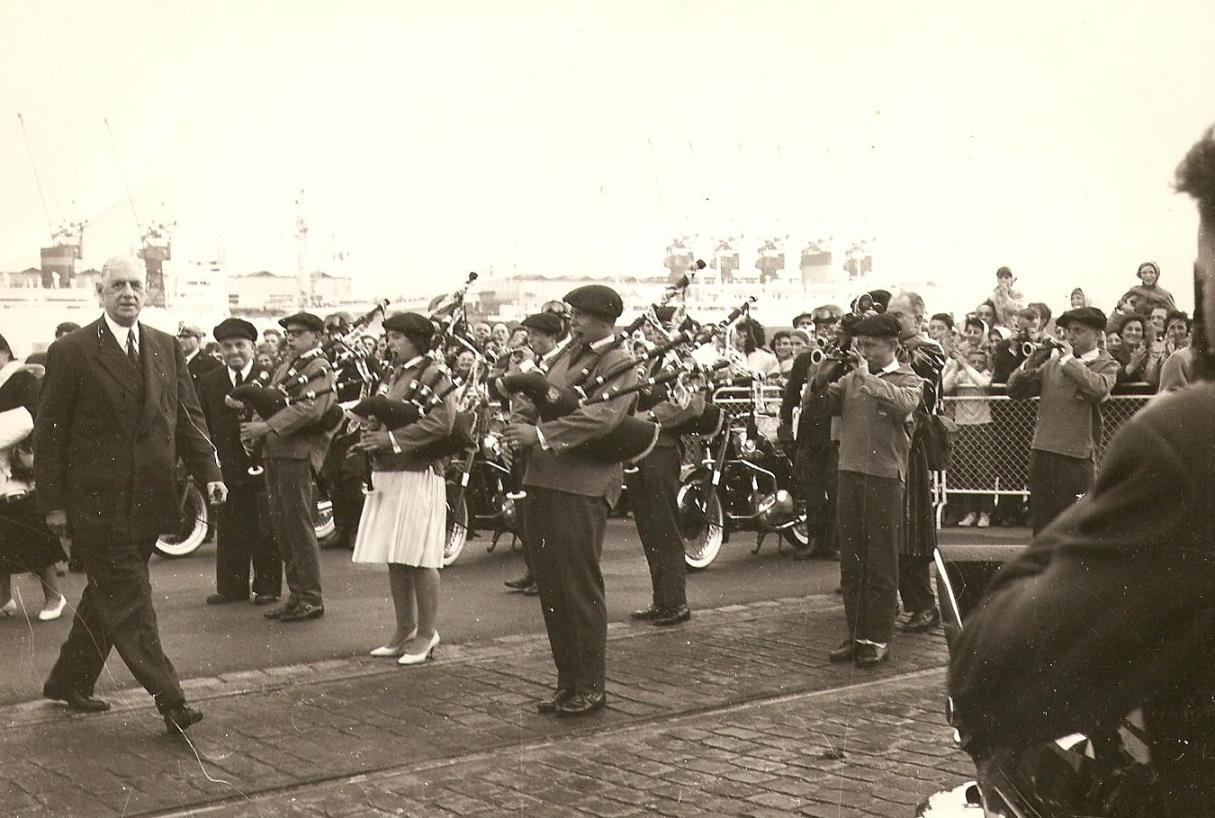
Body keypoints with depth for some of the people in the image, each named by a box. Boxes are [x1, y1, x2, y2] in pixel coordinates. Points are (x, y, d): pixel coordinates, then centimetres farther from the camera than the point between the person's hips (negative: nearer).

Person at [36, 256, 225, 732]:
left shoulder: (167, 349, 9)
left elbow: (188, 416, 10)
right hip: (97, 503, -5)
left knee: (108, 595, 16)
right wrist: (52, 502, -6)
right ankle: (169, 700, -5)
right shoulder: (71, 352, -6)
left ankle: (69, 681, 33)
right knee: (129, 601, -5)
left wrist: (208, 472, -4)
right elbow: (49, 433, -4)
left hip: (148, 501, 6)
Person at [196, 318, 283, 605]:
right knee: (229, 530, 7)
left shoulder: (269, 377, 0)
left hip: (262, 464, -3)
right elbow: (203, 423, 6)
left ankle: (267, 586, 12)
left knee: (265, 529, 3)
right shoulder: (209, 382, 11)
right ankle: (231, 587, 16)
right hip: (227, 466, 3)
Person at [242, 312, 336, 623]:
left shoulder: (319, 369, -7)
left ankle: (311, 599, 2)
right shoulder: (286, 365, 20)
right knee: (281, 526, 12)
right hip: (274, 452, 9)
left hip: (298, 453, -9)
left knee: (299, 525, -6)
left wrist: (267, 426, -26)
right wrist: (255, 428, -2)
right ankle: (296, 594, 21)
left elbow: (309, 409, -22)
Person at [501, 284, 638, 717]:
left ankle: (590, 687, 7)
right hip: (543, 481, 8)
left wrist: (541, 434, -27)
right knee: (550, 587, 11)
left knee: (579, 588, -3)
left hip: (583, 486, -8)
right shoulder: (566, 355, 18)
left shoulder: (617, 364, -5)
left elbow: (603, 416, -20)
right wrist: (518, 423, -3)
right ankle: (567, 681, 21)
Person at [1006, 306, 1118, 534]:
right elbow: (1014, 390, 10)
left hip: (1077, 455, -4)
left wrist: (1069, 360, -13)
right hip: (1042, 451, 4)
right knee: (1041, 521, 11)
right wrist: (1031, 363, -5)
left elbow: (1099, 388, -20)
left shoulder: (1106, 365, 4)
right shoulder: (1052, 362, 14)